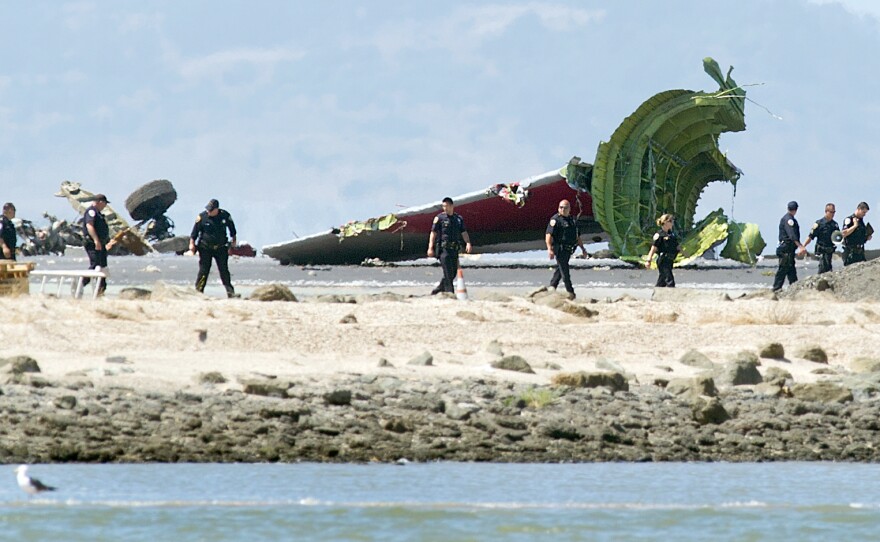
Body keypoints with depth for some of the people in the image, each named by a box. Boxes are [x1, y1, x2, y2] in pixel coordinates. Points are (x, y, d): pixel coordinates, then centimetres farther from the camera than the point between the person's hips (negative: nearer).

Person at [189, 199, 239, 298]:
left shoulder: (225, 216, -5)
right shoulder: (202, 217, -10)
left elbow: (232, 228, 13)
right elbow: (195, 231, -3)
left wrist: (233, 240, 21)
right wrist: (192, 243, -8)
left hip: (221, 248, 2)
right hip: (205, 248, -2)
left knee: (224, 270, 1)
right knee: (204, 271, -3)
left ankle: (230, 292, 1)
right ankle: (198, 291, 4)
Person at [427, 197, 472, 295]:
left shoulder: (459, 219, 13)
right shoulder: (439, 218, 0)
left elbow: (464, 233, 11)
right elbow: (433, 233, -3)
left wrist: (468, 243, -8)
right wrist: (430, 248, -12)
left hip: (454, 249, 5)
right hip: (443, 249, -5)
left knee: (453, 273, 8)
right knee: (448, 272, -12)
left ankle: (437, 290, 22)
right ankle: (450, 294, -12)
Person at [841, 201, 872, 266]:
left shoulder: (861, 221, 16)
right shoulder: (849, 220, -8)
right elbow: (843, 233, -20)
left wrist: (868, 237, 7)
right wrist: (855, 226, -20)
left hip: (860, 253, 8)